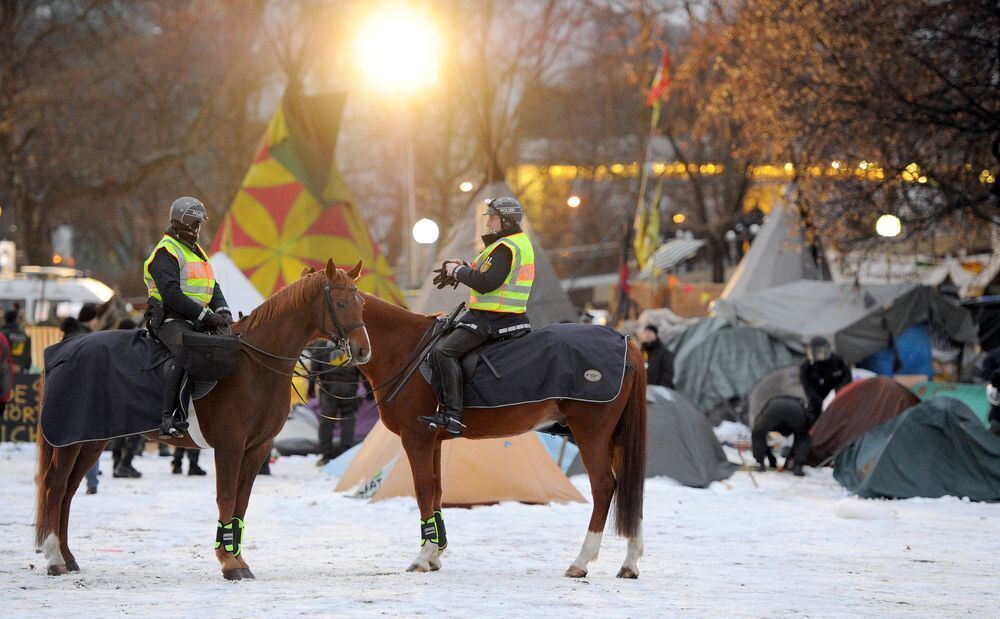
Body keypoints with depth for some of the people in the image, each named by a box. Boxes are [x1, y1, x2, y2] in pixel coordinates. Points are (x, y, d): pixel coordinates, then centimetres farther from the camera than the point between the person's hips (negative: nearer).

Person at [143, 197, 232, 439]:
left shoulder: (198, 253, 24)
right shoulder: (165, 253, -6)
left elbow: (213, 288, 22)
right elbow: (172, 294, -18)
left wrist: (223, 311, 0)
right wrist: (206, 315, -20)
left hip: (198, 321, 9)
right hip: (170, 319, -9)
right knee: (184, 351, -35)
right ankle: (168, 418, -42)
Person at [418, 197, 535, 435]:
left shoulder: (505, 248, -16)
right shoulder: (519, 242, 18)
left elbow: (487, 283, -24)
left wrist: (459, 271, -10)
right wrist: (462, 268, 13)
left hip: (491, 320, -12)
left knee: (444, 353, -21)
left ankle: (453, 414, -29)